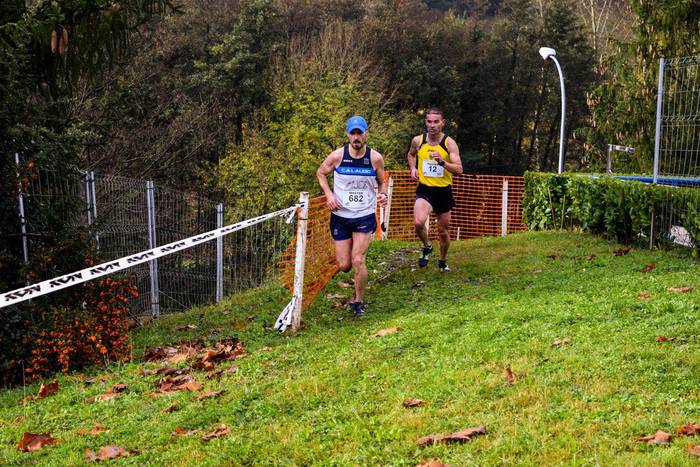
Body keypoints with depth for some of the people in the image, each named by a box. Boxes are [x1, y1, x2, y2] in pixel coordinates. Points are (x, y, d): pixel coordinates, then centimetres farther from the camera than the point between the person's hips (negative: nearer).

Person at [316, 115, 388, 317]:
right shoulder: (337, 156, -9)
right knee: (344, 266, 2)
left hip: (365, 216, -1)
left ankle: (359, 301, 8)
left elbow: (382, 182, 10)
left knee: (358, 261, -12)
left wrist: (382, 194, -12)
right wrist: (329, 194, -6)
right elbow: (321, 173, 9)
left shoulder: (375, 158, -7)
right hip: (340, 215, 1)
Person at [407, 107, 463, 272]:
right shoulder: (417, 141, -1)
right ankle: (426, 247, 4)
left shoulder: (449, 143, -8)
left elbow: (459, 169, -14)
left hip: (444, 191, 0)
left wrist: (442, 162, -30)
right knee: (418, 222, -27)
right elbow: (411, 154, 22)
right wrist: (413, 168, 4)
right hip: (424, 190, 0)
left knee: (443, 232, 12)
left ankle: (443, 261, 39)